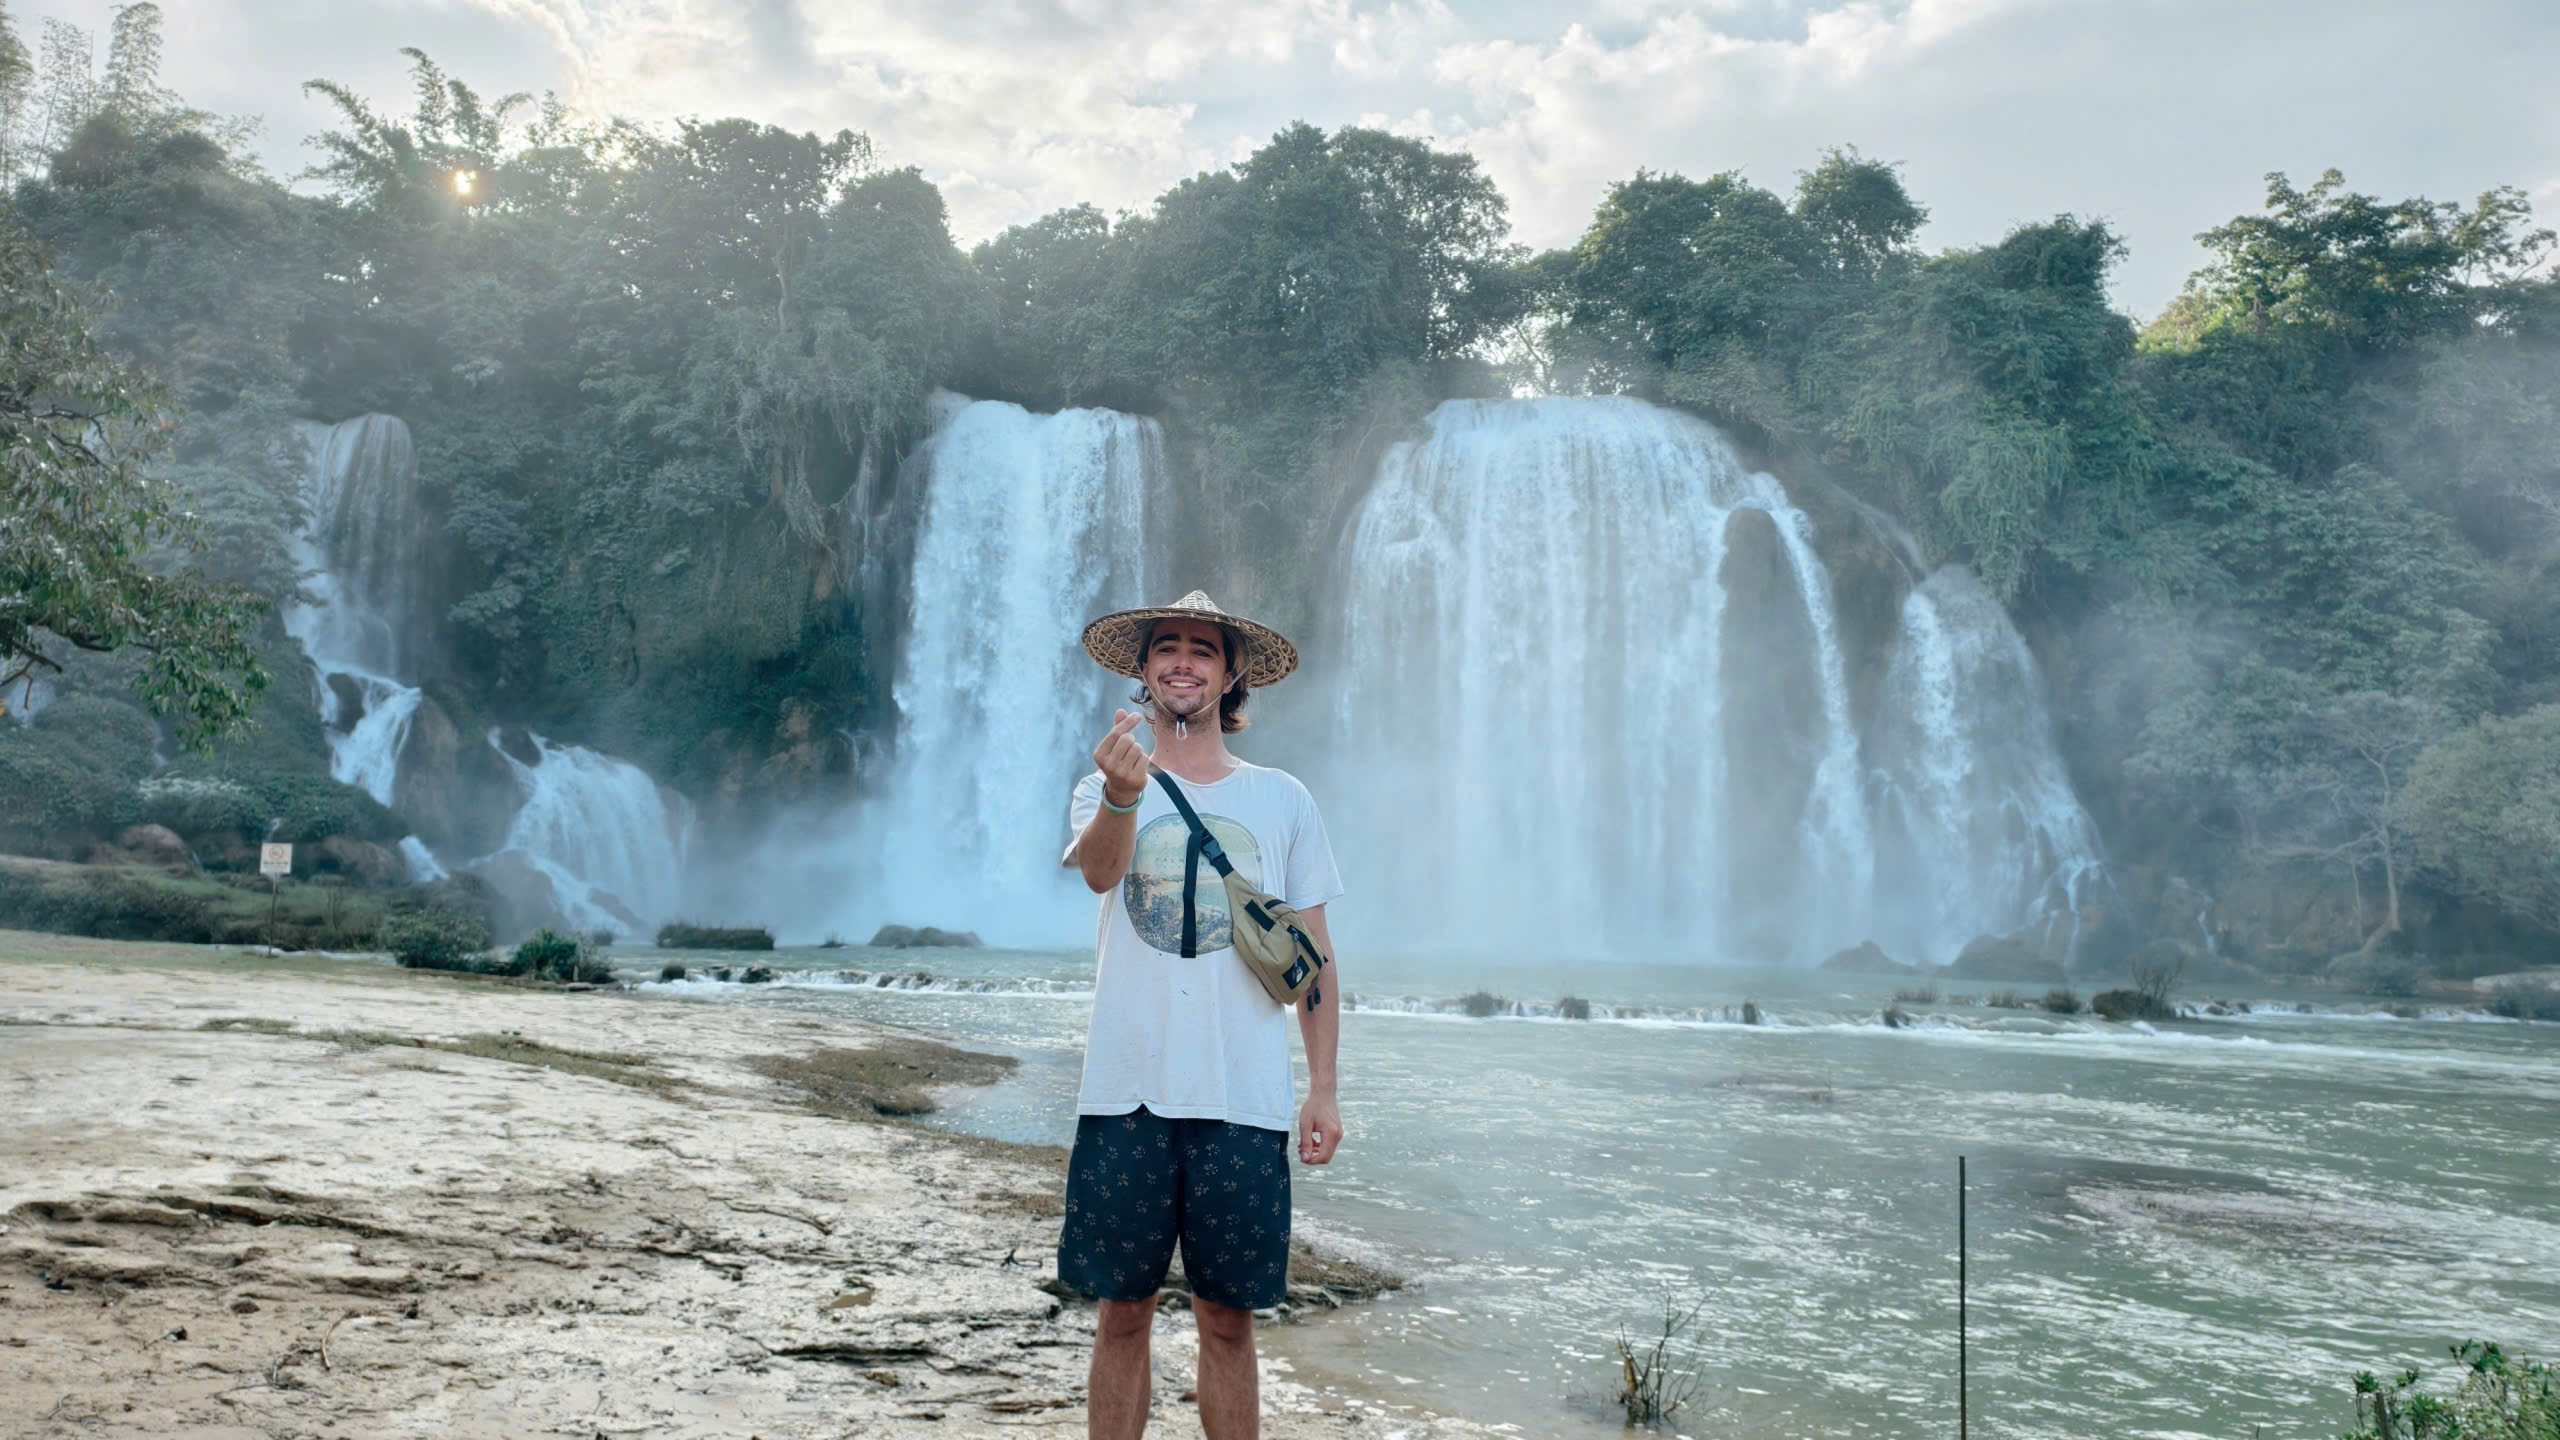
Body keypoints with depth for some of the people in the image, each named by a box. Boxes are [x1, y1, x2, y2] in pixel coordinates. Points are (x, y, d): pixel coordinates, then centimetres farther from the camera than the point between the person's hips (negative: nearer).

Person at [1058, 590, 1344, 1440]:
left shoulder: (1282, 800, 8)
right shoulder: (1105, 789, 6)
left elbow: (1314, 955, 10)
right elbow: (1099, 869, -18)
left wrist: (1324, 1088, 3)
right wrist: (1122, 796, -40)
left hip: (1243, 1101, 1)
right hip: (1126, 1093, 0)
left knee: (1228, 1319, 6)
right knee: (1124, 1311, 6)